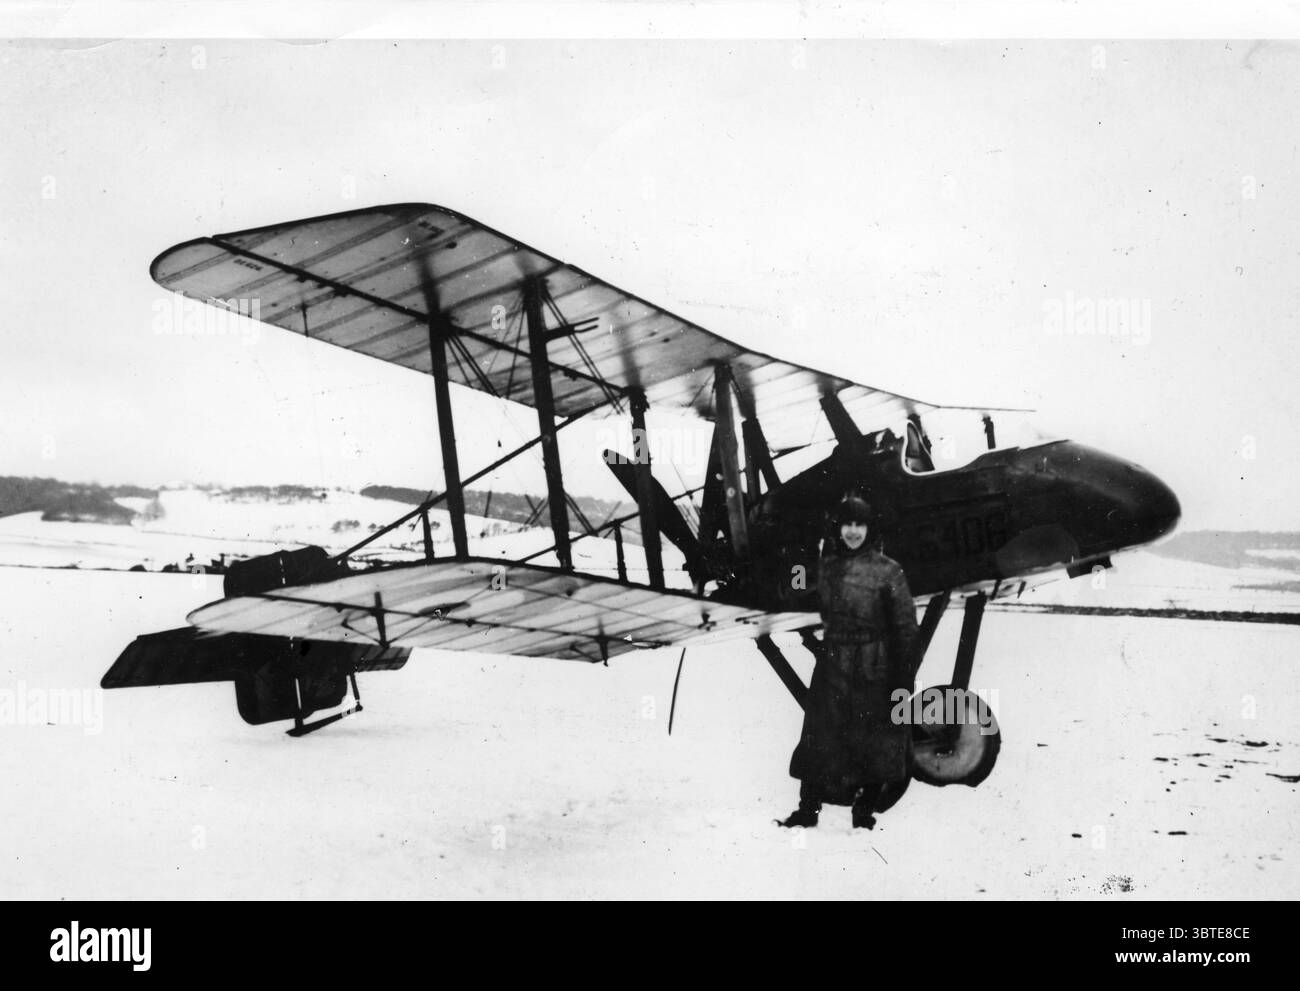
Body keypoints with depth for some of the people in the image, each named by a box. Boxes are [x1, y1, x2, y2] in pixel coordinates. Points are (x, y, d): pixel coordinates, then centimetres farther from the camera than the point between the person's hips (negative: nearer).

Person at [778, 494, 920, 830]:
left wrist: (904, 678, -10)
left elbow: (905, 629, -8)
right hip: (833, 666, 4)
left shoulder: (887, 571, -7)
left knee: (875, 742, 4)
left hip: (875, 672, -4)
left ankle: (864, 813, 17)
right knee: (819, 737, 6)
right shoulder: (829, 566, 7)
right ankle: (807, 810, 17)